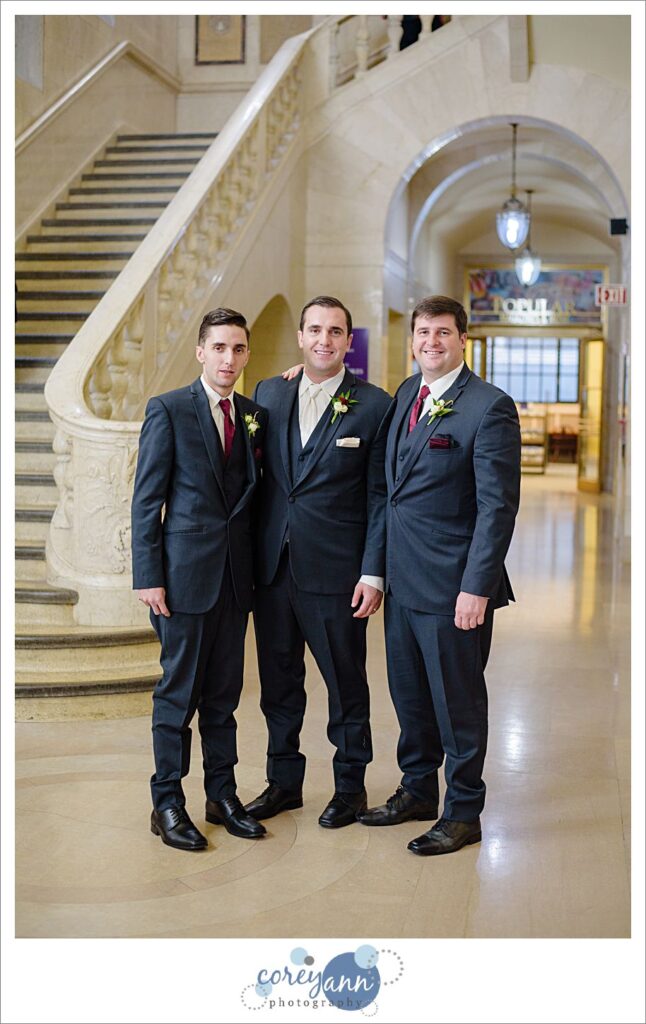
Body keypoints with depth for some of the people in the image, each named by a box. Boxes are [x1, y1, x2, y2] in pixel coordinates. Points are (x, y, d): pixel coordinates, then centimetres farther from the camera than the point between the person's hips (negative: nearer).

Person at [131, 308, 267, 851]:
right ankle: (167, 804, 16)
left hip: (236, 574, 5)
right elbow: (146, 500, -6)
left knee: (224, 692, 13)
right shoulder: (168, 410, -4)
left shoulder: (256, 415, 10)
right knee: (179, 691, 3)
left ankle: (223, 795, 24)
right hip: (185, 571, -4)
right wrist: (148, 576, -10)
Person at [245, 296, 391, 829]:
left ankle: (350, 784, 27)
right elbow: (257, 478, 10)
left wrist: (373, 573, -9)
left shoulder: (374, 405, -4)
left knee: (345, 681, 9)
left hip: (336, 570, -4)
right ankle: (284, 780, 31)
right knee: (278, 680, 14)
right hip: (272, 565, 4)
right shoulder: (269, 394, 8)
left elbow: (381, 497, -4)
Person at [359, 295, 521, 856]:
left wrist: (476, 587, -19)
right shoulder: (407, 393, 11)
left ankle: (463, 812, 21)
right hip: (402, 578, 7)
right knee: (409, 693, 18)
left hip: (453, 584, -7)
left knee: (457, 699, 6)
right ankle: (417, 789, 35)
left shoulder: (489, 407, -12)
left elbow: (498, 506, -16)